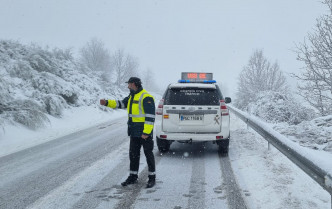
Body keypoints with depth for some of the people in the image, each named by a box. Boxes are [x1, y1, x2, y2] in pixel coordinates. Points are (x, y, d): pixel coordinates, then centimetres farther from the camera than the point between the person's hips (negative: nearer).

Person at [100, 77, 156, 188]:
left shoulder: (146, 97, -17)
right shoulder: (132, 96, 14)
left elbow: (150, 116, -21)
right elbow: (121, 103, 18)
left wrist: (146, 132, -24)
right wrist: (107, 103, 5)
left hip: (145, 132, -9)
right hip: (134, 132, 9)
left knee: (148, 154, 1)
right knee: (133, 154, 13)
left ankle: (152, 178, 9)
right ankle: (133, 177, 23)